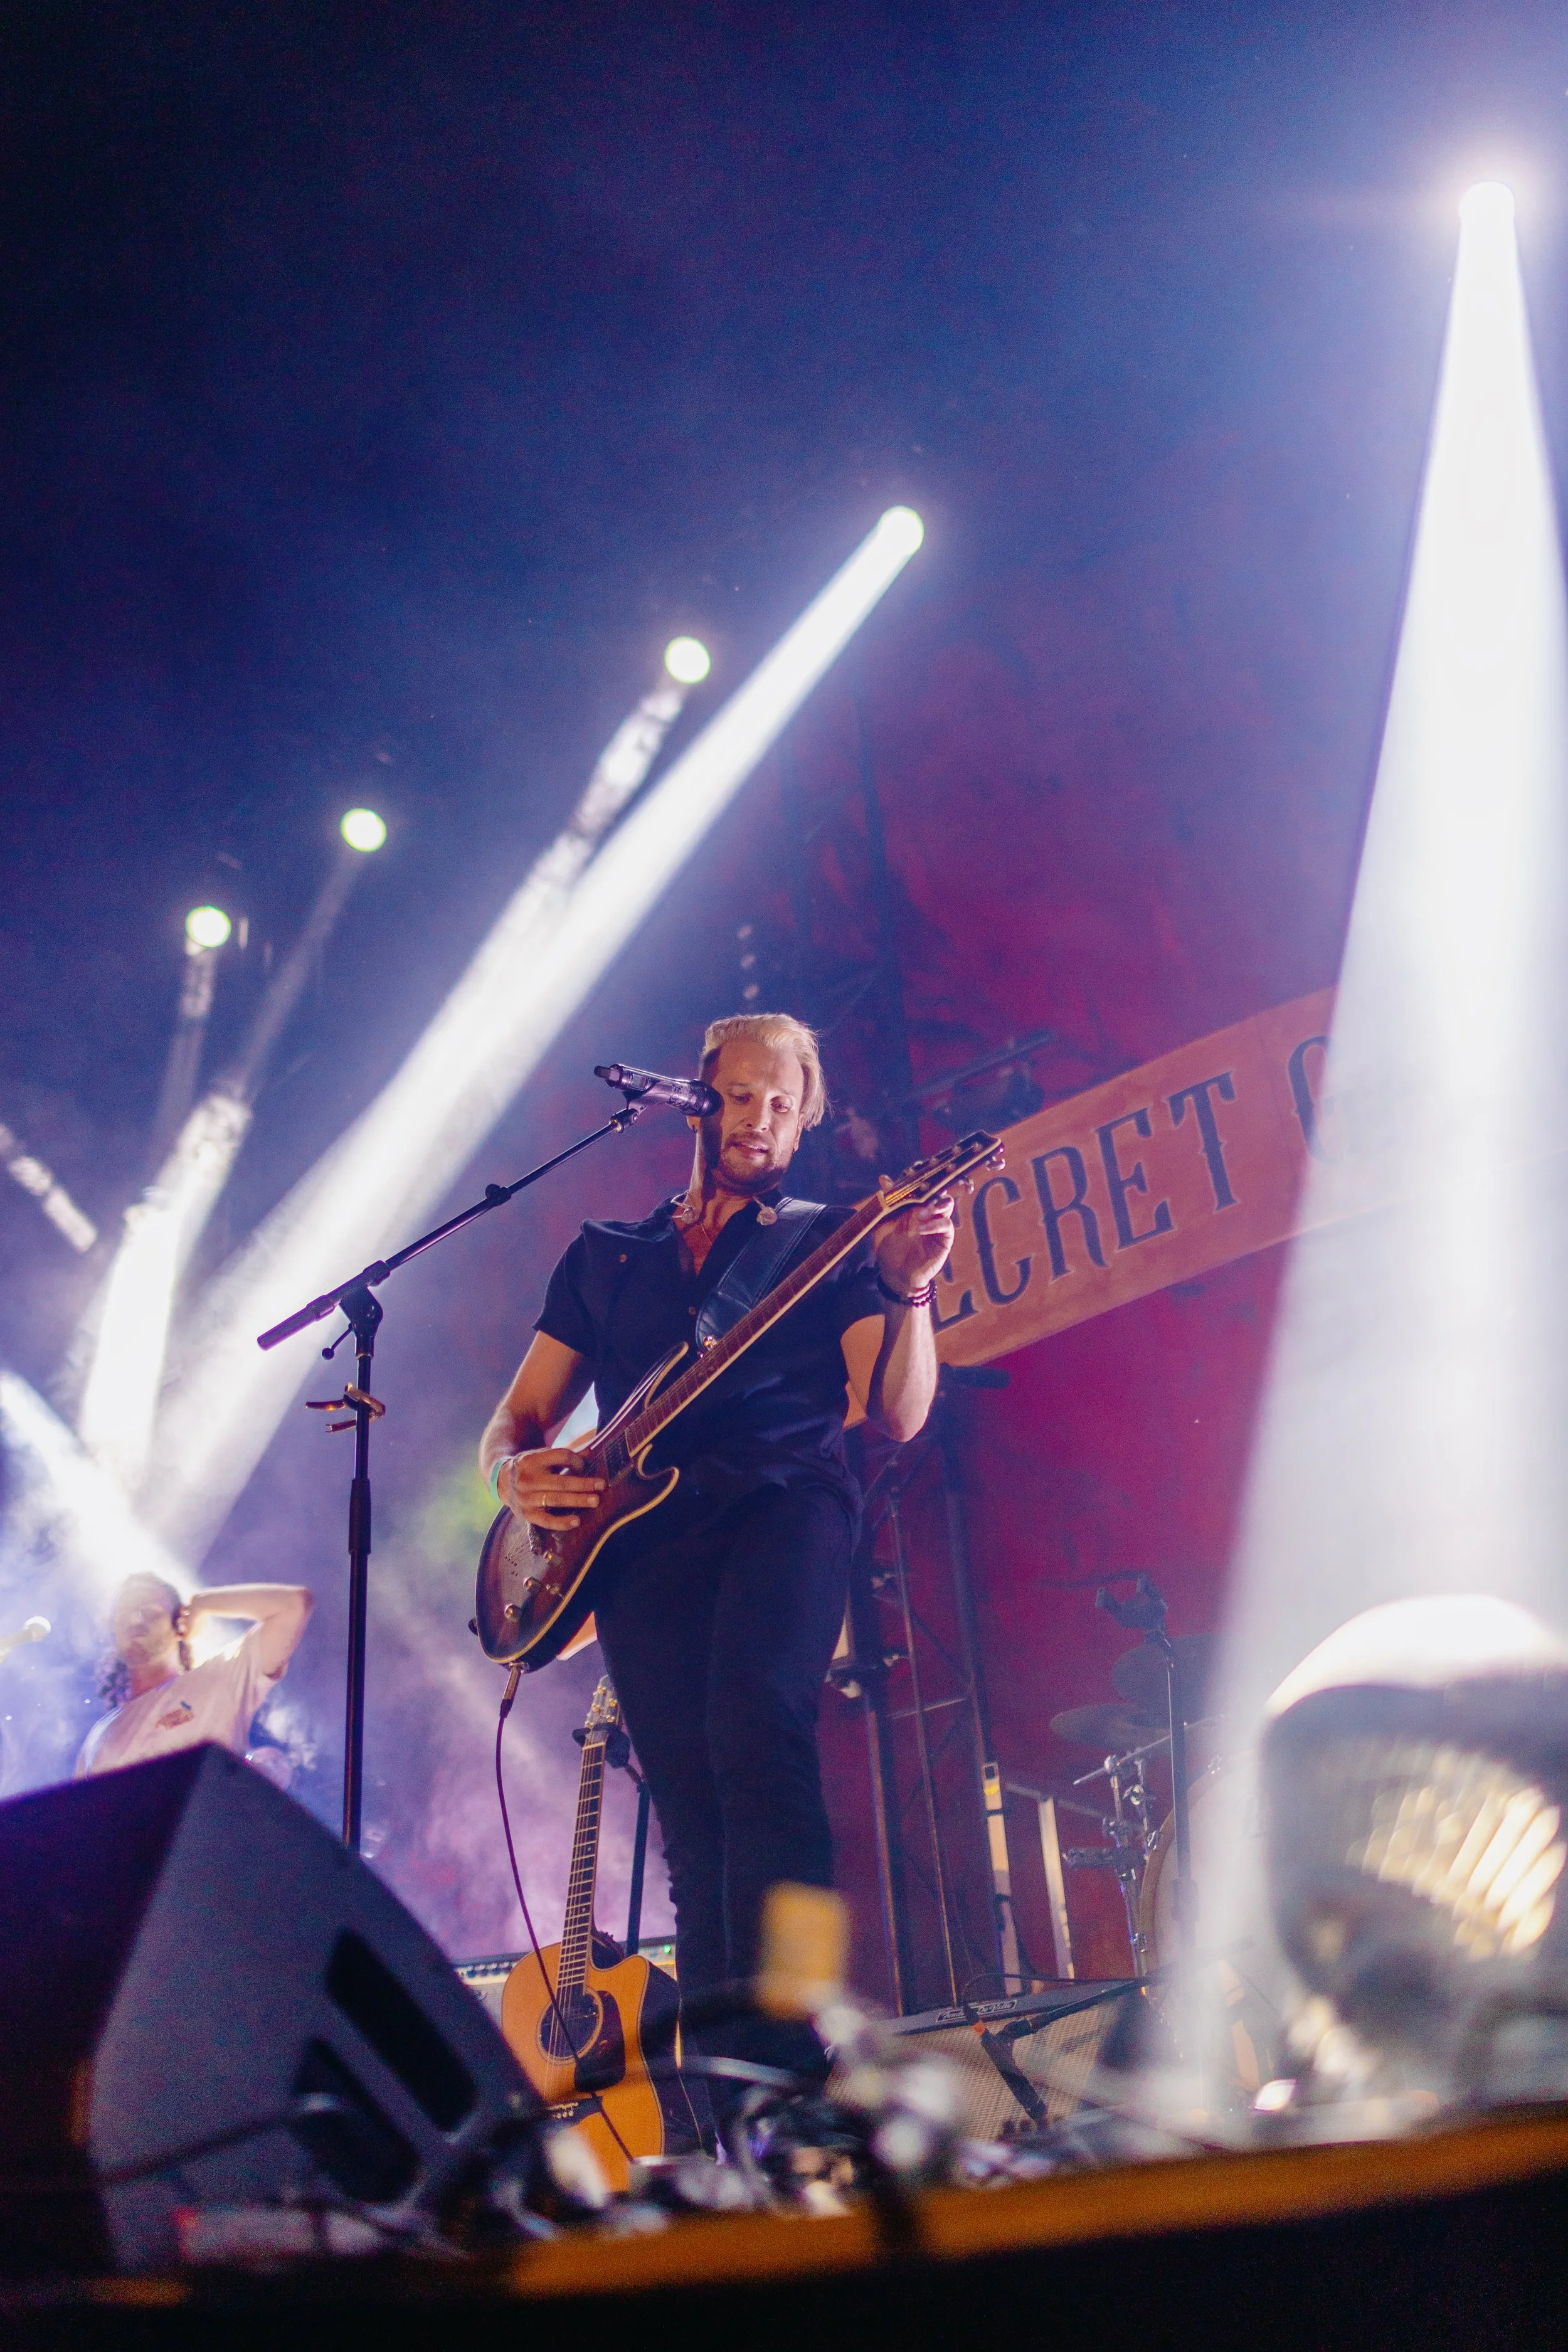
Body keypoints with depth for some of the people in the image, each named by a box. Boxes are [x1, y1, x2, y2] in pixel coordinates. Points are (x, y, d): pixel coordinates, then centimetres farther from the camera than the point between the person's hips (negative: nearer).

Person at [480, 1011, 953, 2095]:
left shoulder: (828, 1241, 15)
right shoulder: (605, 1256, 24)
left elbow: (896, 1414, 2)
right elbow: (516, 1419, 23)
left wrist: (908, 1293, -16)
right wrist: (517, 1472, -1)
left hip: (785, 1500, -3)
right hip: (637, 1535, 3)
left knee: (755, 1716, -29)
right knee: (694, 1818, -7)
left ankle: (791, 2063, -29)